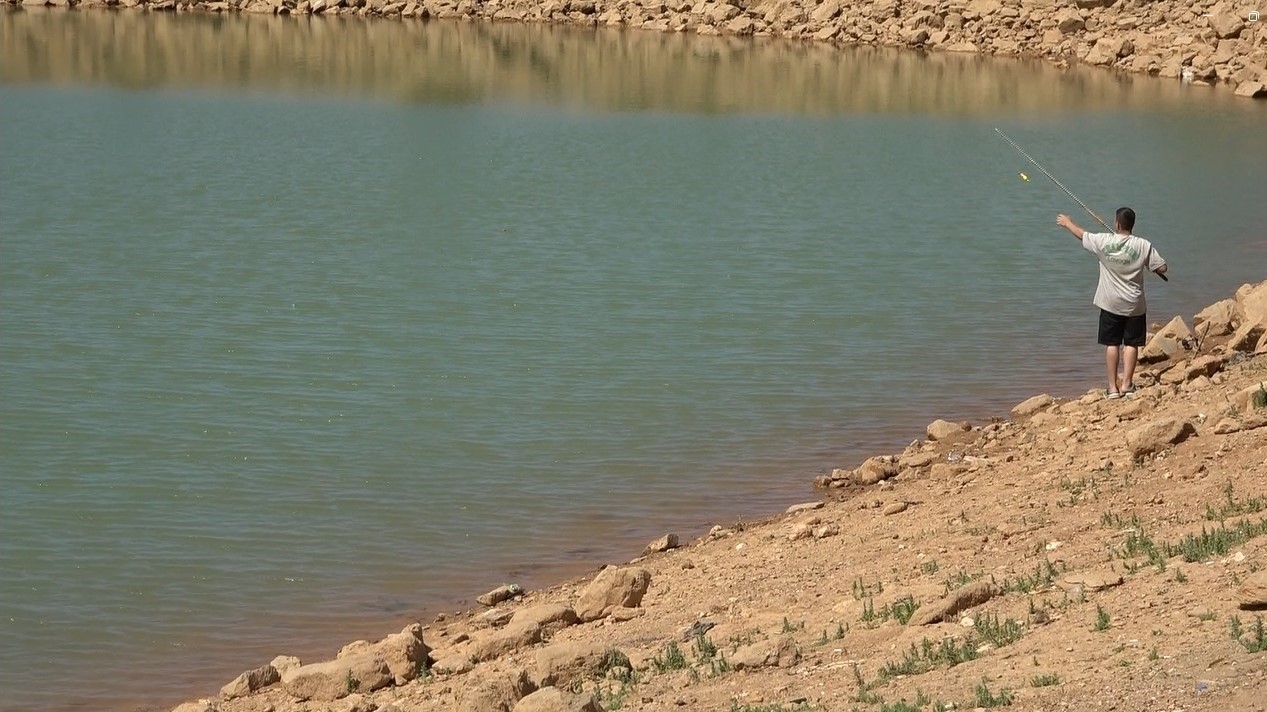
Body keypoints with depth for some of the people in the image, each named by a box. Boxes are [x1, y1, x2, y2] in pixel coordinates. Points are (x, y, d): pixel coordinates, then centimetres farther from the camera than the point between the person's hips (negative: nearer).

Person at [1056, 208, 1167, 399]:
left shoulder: (1104, 241, -9)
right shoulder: (1143, 246, -11)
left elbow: (1081, 235, 9)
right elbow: (1162, 268, -7)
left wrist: (1067, 223, 28)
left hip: (1111, 304, 1)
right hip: (1134, 305, -1)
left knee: (1112, 344, 7)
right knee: (1131, 344, 6)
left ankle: (1113, 386, 7)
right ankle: (1126, 384, 0)